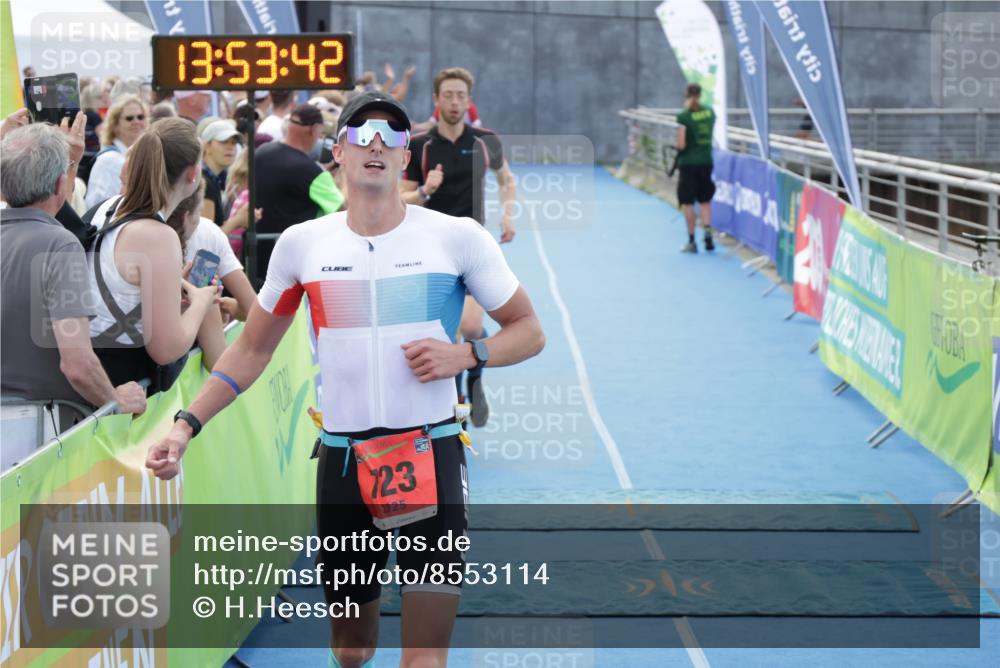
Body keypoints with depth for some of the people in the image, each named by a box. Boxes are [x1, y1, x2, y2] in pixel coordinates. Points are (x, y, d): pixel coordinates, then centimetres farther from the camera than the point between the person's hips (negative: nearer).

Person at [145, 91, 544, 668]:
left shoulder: (457, 237, -2)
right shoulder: (302, 244, 4)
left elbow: (528, 331, 5)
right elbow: (253, 350, 14)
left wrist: (464, 355, -13)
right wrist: (187, 424, 3)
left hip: (431, 454, -2)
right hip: (342, 460, 3)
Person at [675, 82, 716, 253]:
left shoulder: (683, 117, -13)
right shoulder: (710, 113, 1)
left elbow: (681, 145, -16)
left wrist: (678, 147, 5)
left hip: (688, 162, -4)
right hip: (706, 161, 4)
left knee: (687, 202, 5)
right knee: (705, 200, 15)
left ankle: (691, 241, 5)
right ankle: (707, 230, -6)